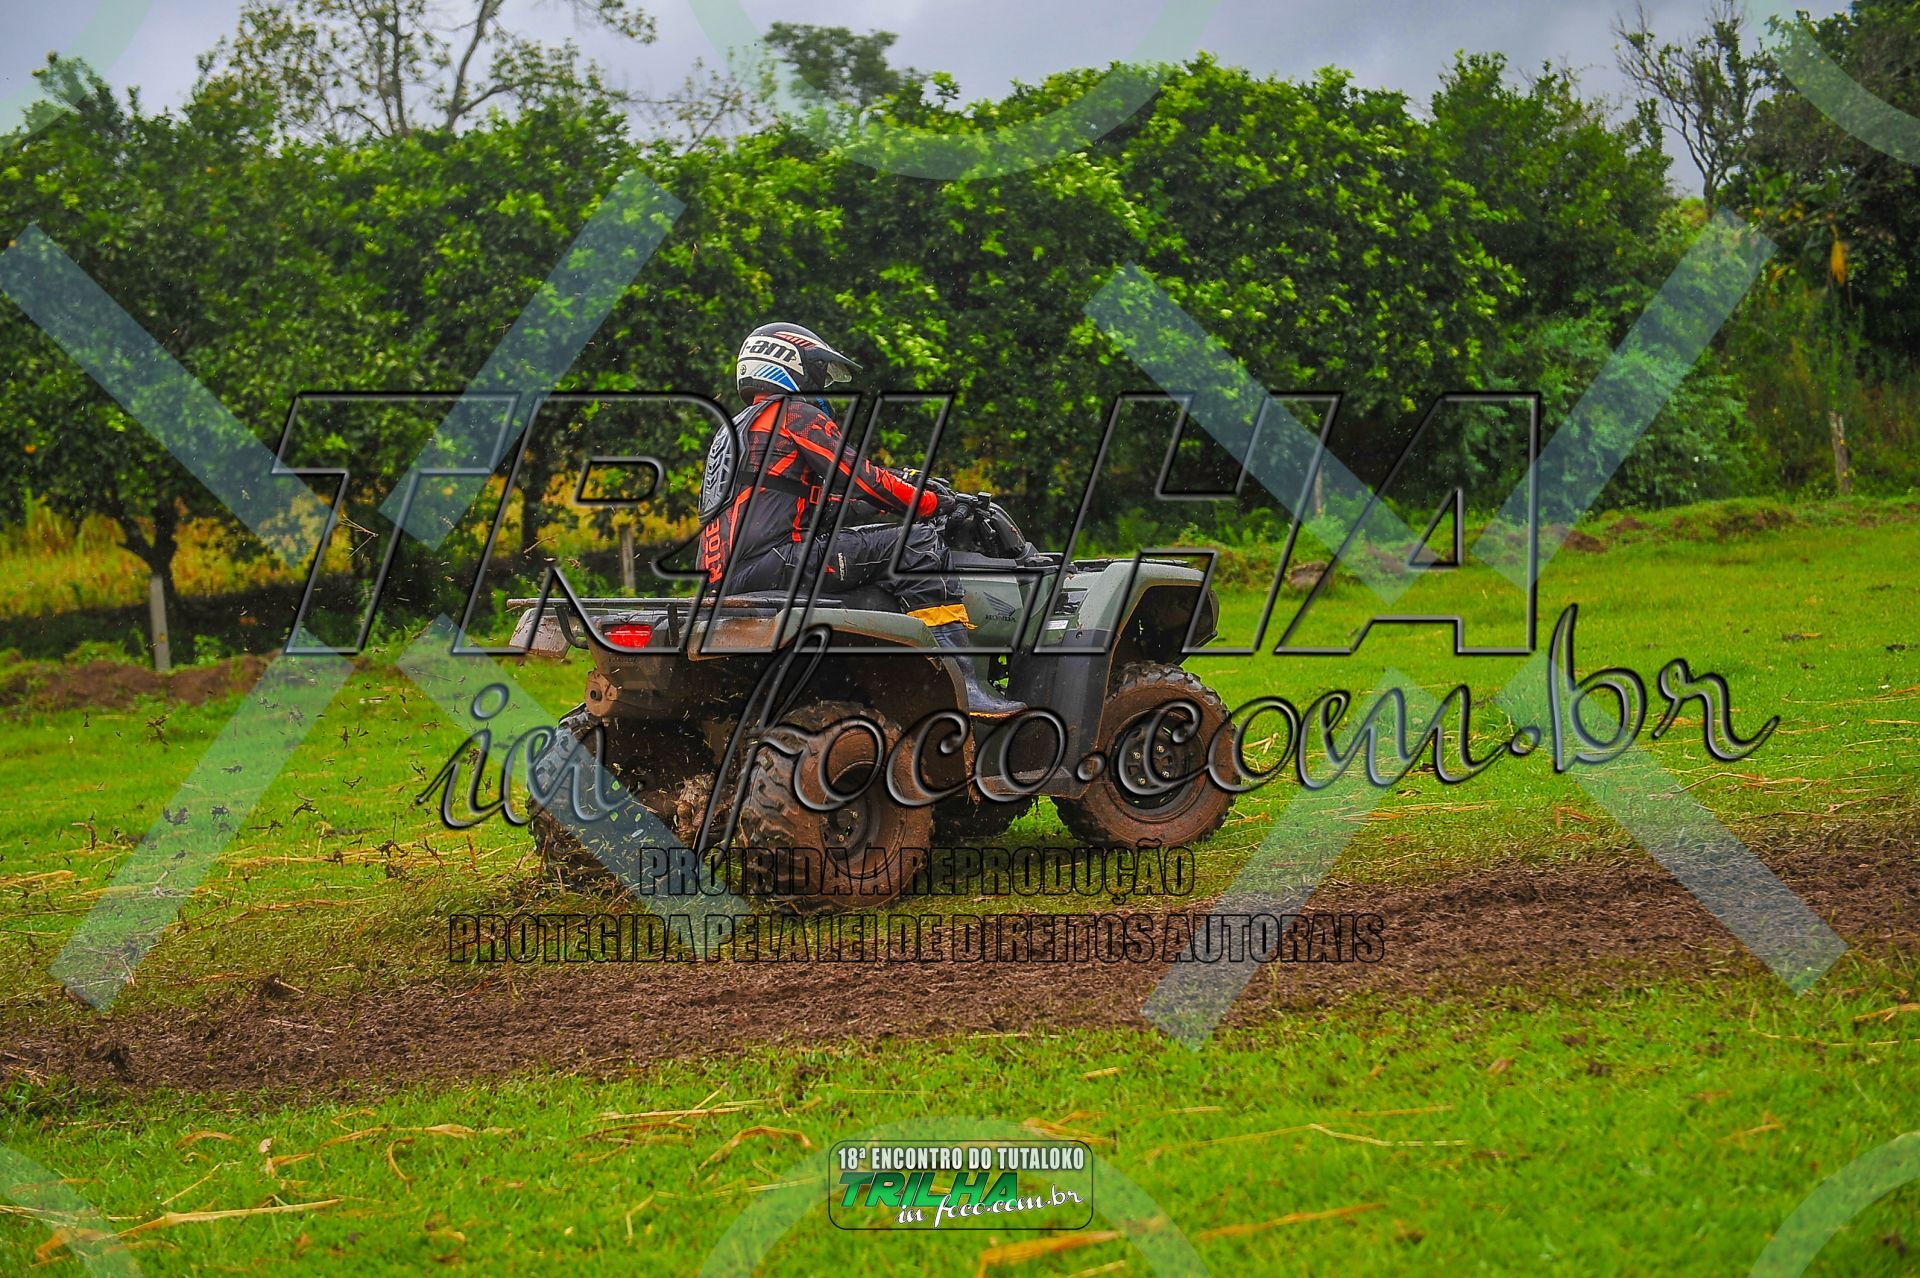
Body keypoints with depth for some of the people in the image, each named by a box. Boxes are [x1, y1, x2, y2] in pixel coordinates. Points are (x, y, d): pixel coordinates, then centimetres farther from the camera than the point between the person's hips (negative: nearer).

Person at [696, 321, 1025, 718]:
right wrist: (933, 503, 7)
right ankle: (963, 681, -24)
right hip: (773, 563, -10)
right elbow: (860, 478, -5)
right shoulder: (795, 415, 1)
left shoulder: (735, 430, 30)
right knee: (920, 543, -13)